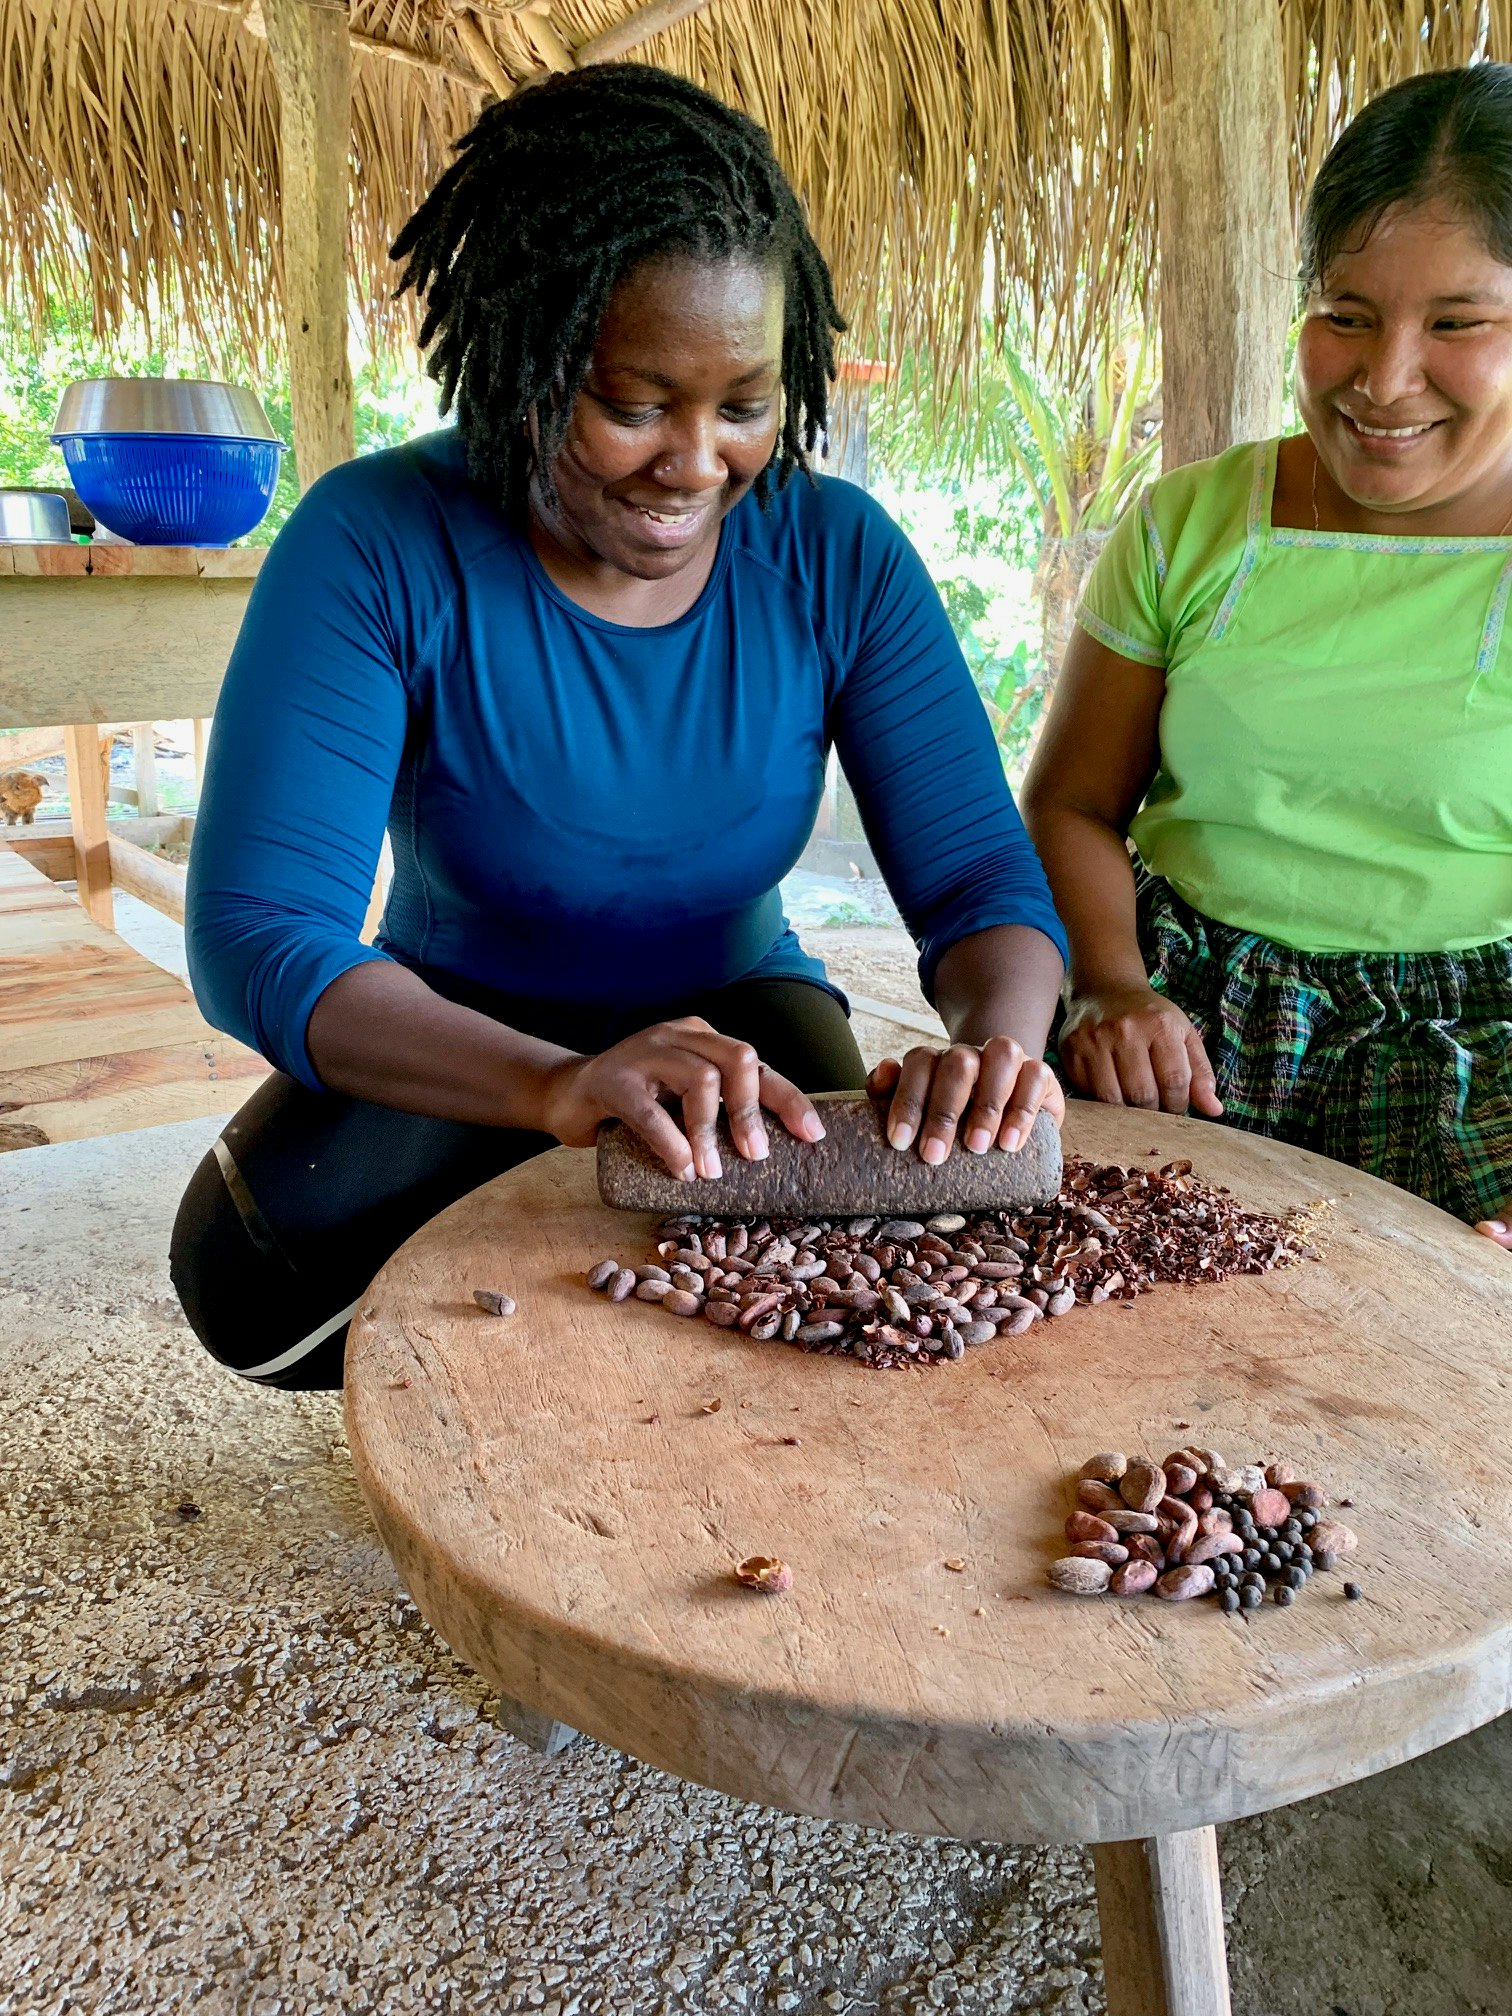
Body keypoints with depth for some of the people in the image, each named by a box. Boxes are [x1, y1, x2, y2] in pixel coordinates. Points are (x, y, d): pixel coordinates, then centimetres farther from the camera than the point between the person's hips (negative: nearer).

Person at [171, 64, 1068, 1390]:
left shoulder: (839, 556, -11)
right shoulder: (380, 544, -19)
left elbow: (981, 873, -12)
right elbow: (260, 937, -27)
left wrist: (1000, 1035, -38)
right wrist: (555, 1084, -46)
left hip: (740, 1004, 2)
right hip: (463, 1035, 0)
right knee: (253, 1265, -28)